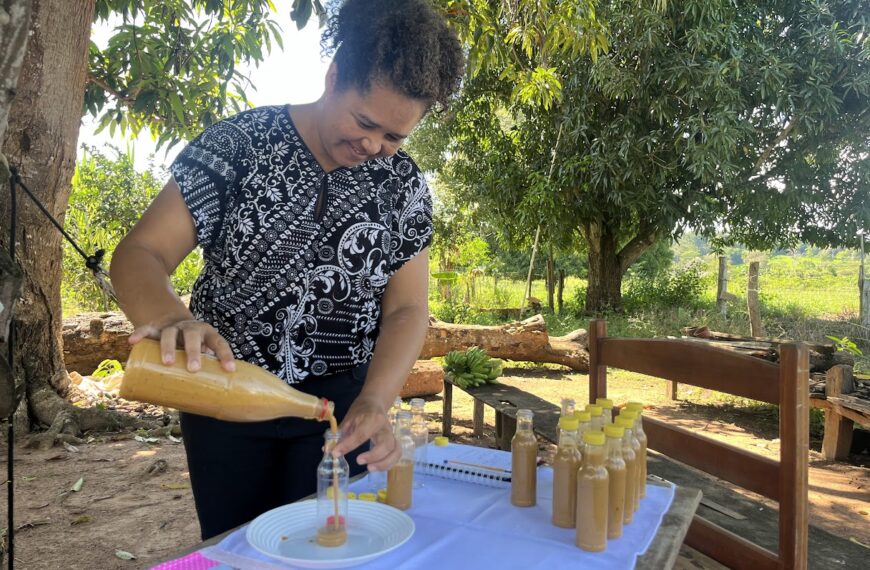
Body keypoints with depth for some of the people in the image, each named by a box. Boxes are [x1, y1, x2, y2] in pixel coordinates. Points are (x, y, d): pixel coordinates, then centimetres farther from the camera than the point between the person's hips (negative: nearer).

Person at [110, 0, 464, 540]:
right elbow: (140, 254, -12)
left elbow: (407, 308, -5)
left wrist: (374, 402, -22)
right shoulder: (238, 144, -10)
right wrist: (171, 319, -35)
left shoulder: (405, 184, -4)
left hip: (341, 400, 1)